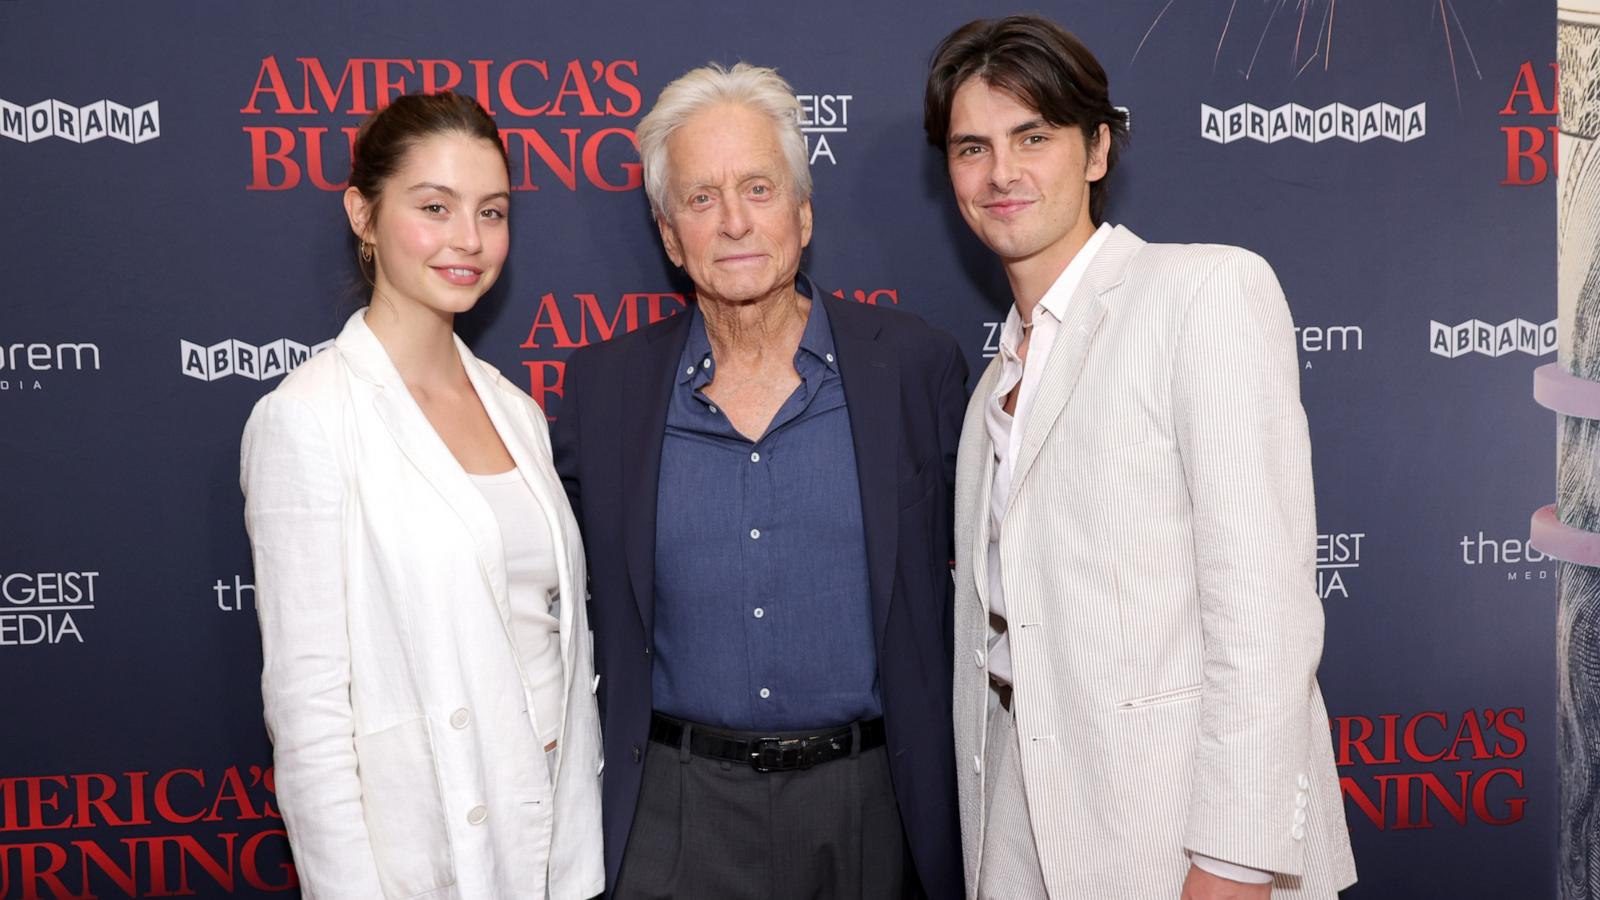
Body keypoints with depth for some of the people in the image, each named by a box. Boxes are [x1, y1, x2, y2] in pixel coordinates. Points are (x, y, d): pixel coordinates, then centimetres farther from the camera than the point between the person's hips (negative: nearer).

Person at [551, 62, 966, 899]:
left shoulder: (917, 365, -3)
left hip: (868, 800, 0)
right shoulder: (603, 384, 0)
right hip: (677, 808, 1)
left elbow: (964, 589, 2)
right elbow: (578, 595, 9)